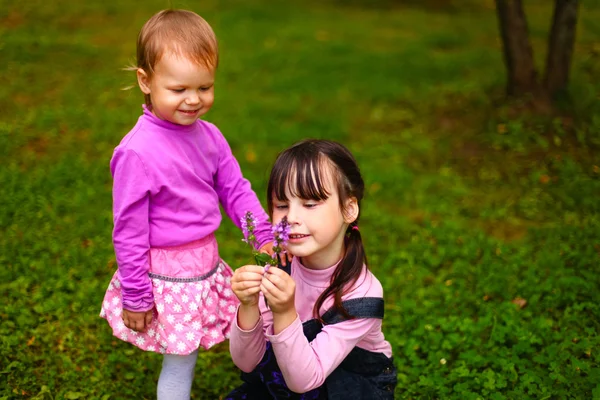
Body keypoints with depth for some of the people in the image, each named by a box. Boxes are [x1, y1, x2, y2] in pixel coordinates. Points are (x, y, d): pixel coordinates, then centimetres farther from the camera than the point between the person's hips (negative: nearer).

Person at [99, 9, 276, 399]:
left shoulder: (208, 136, -2)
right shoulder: (138, 152, -22)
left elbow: (236, 189, 6)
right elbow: (129, 231, -17)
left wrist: (265, 235, -9)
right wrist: (135, 297, -12)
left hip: (205, 263, 6)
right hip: (168, 277, -6)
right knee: (181, 360, 7)